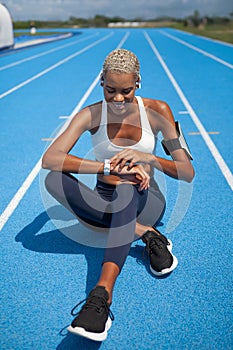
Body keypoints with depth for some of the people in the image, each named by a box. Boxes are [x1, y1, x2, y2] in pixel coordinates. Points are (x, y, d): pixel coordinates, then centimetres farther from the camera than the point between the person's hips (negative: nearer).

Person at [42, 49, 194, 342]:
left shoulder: (157, 111, -7)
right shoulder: (91, 115, -7)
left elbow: (188, 173, -9)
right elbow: (49, 159, -23)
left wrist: (148, 158, -27)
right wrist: (110, 167, -32)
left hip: (145, 201, -1)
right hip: (105, 202, 2)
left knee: (125, 191, -38)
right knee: (54, 180, -28)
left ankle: (103, 291, -51)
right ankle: (145, 233, -30)